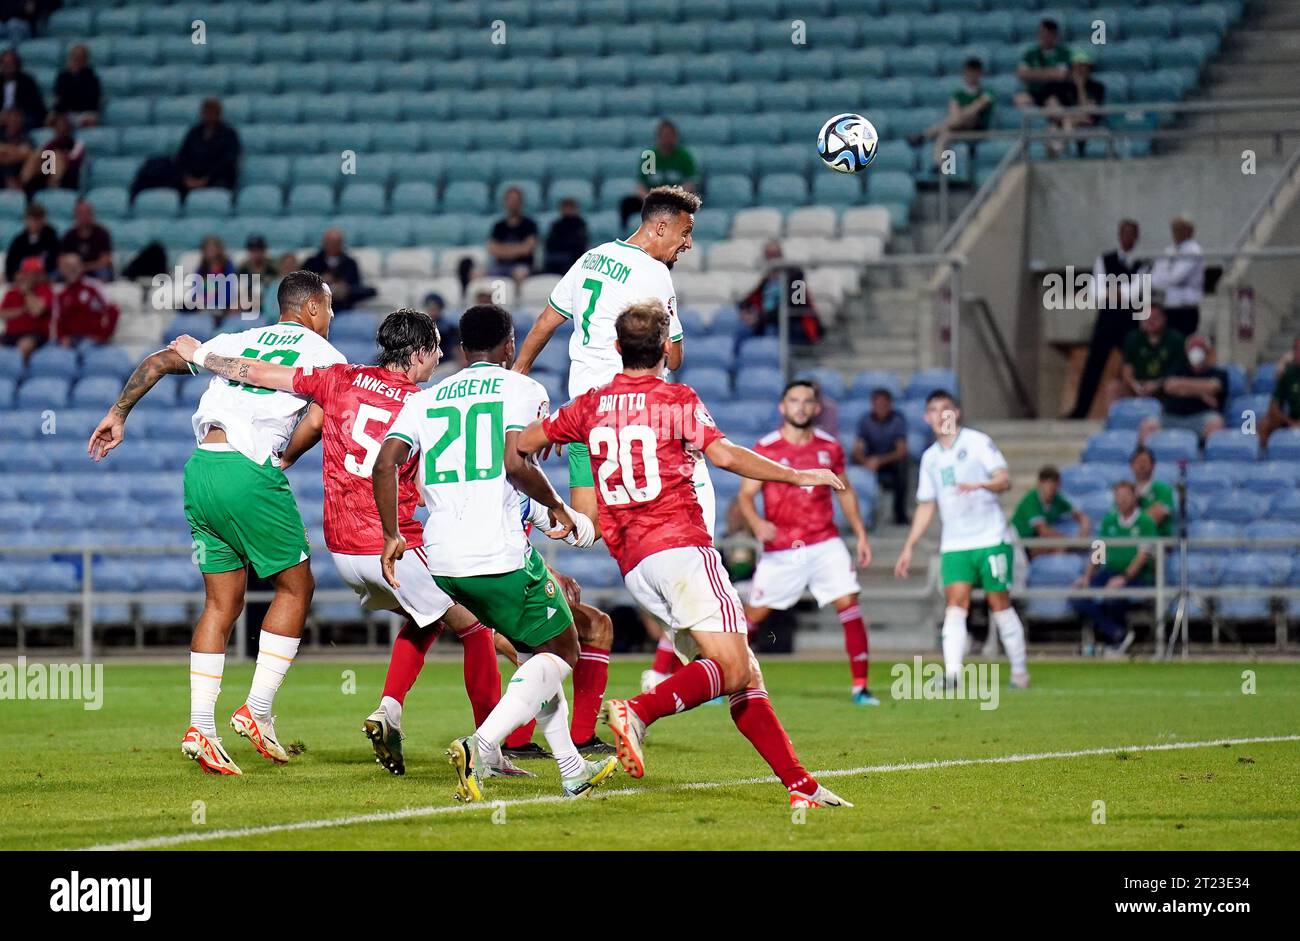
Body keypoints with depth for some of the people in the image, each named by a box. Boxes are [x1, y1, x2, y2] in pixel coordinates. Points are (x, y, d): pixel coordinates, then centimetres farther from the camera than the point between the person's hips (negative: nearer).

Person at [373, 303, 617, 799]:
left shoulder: (426, 398, 15)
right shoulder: (521, 390, 1)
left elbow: (385, 465, 3)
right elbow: (516, 464, -15)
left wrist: (392, 536, 11)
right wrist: (556, 506, 1)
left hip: (442, 560, 7)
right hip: (500, 555, -7)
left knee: (542, 643, 24)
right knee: (560, 652, 7)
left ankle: (572, 769, 24)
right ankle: (481, 745, -16)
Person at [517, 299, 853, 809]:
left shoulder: (592, 405, 16)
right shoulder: (676, 399, 1)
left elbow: (522, 442, 22)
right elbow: (724, 455, -12)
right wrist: (798, 475, -4)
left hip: (632, 565, 7)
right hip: (681, 546, -7)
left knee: (744, 675, 6)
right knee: (732, 668, -17)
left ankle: (799, 784, 0)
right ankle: (639, 712, -36)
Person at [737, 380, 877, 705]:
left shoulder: (830, 447, 5)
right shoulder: (766, 449, -5)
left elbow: (845, 491, 18)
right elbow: (745, 495, -4)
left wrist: (861, 534, 12)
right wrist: (757, 523, -25)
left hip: (825, 544, 2)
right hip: (781, 549, -2)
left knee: (848, 603, -12)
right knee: (755, 614, 1)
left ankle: (860, 686, -6)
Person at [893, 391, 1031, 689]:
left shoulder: (977, 442, -1)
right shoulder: (930, 457, 15)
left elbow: (1005, 479, -11)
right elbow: (926, 505, 22)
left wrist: (981, 485, -32)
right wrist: (909, 548, 18)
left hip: (990, 538, -4)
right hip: (954, 544, 4)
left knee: (1000, 603, 0)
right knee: (956, 603, -12)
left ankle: (1019, 670, 11)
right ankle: (952, 672, -24)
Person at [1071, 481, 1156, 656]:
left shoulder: (1145, 522, -1)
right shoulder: (1109, 521, 16)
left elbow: (1143, 554, -11)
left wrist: (1124, 578, -24)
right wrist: (1087, 577, 0)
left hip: (1136, 575, -6)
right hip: (1109, 572, 6)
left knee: (1113, 598, -38)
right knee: (1077, 599, -19)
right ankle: (1118, 633, -17)